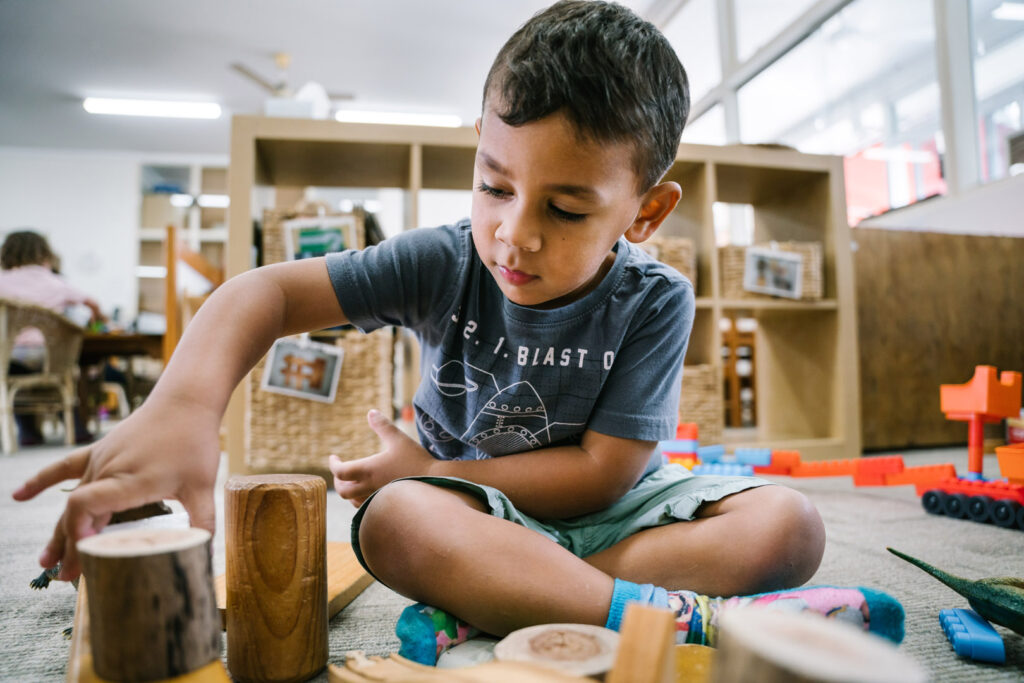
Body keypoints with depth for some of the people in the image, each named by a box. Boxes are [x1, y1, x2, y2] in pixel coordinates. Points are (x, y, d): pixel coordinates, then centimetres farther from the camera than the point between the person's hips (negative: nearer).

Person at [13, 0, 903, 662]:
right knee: (397, 524, -34)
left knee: (789, 524, -22)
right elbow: (270, 292, -19)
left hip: (608, 512, 1)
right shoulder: (443, 263, -14)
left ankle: (489, 609, -32)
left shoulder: (654, 301, -16)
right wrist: (184, 406, -40)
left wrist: (432, 470, -17)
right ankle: (683, 619, -31)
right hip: (477, 513, 0)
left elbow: (602, 472, -18)